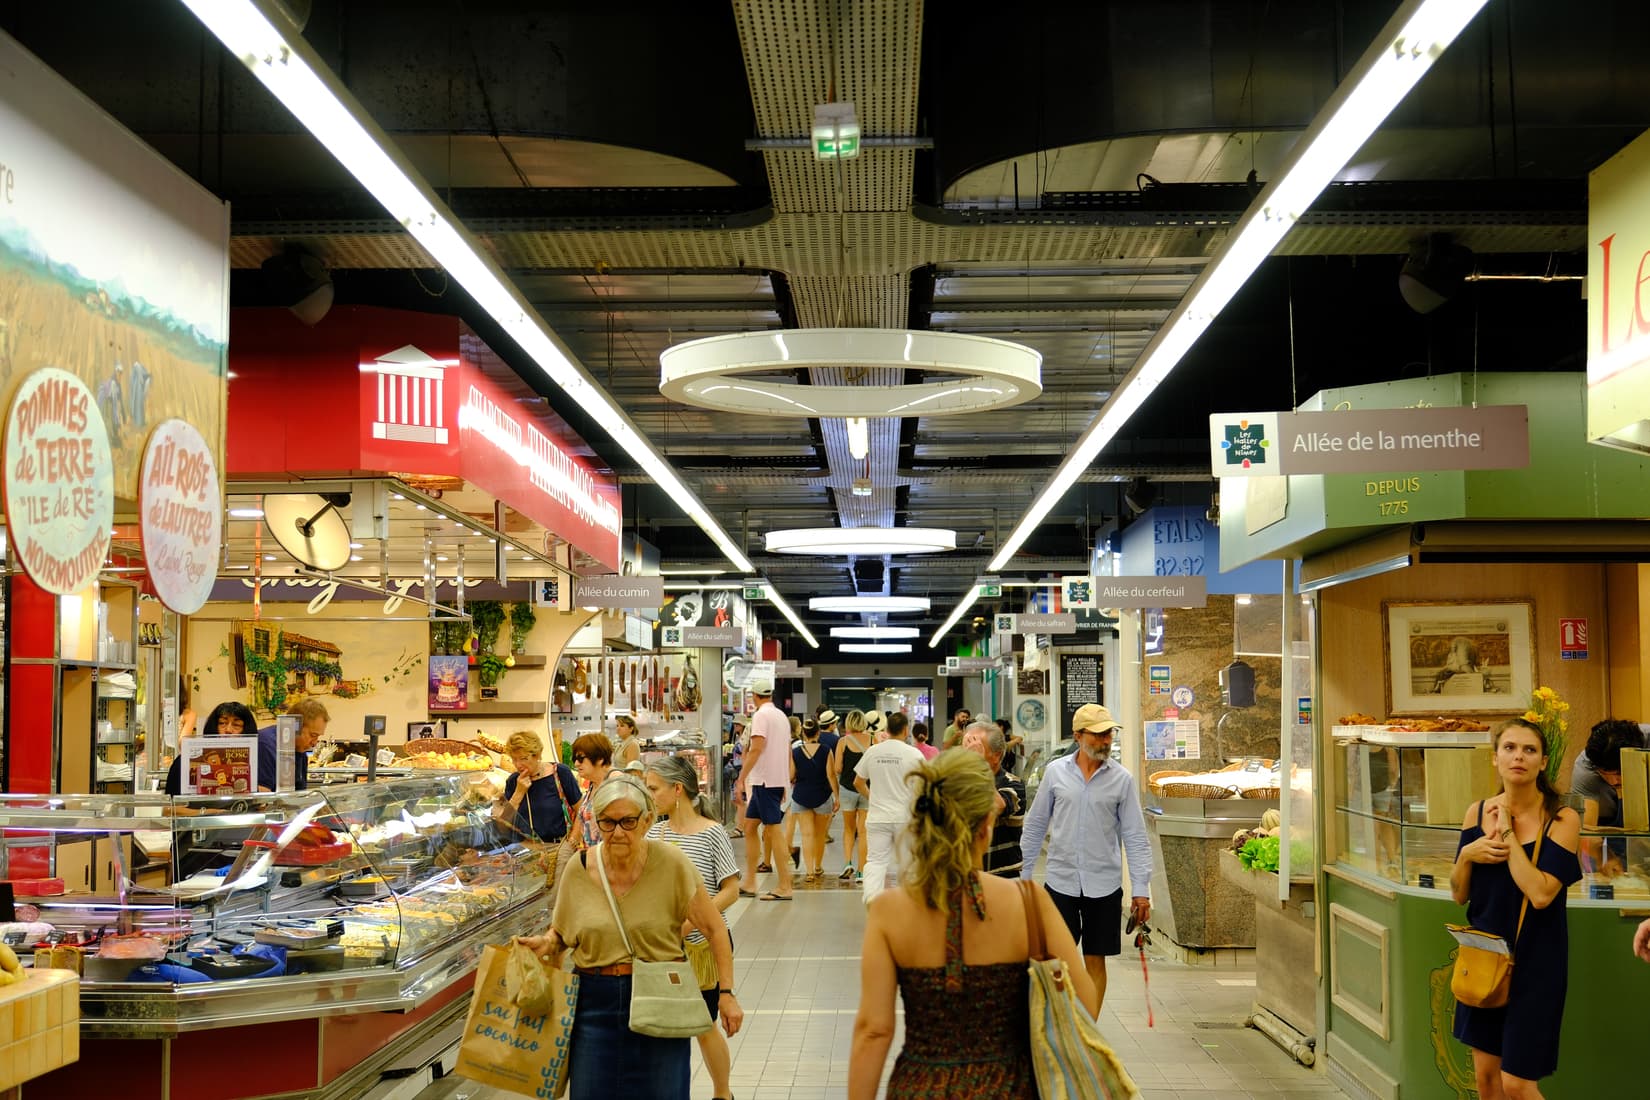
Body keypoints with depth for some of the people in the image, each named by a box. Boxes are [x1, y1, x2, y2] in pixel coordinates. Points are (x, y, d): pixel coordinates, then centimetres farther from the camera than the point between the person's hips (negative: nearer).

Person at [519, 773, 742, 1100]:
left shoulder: (671, 864, -10)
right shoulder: (580, 869, -4)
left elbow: (715, 929, -3)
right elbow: (561, 932, 12)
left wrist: (726, 993, -6)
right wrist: (546, 942, -9)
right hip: (595, 1001, 2)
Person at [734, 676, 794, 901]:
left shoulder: (761, 715, -11)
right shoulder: (781, 716, 16)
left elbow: (756, 749, -20)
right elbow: (788, 751, 19)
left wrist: (741, 778, -19)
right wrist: (785, 785, 24)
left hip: (765, 781, -9)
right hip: (778, 780, 9)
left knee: (774, 830, -7)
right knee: (750, 826, 14)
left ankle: (785, 887, -6)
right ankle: (749, 883, 16)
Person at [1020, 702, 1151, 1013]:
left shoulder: (1121, 779, -1)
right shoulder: (1055, 771, 1)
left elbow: (1135, 837, 1)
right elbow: (1035, 826, 8)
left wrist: (1141, 889, -5)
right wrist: (1024, 876, 9)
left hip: (1104, 885, 0)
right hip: (1061, 880, 0)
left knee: (1095, 961, 6)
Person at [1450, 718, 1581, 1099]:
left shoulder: (1562, 819, -12)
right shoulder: (1478, 812, 2)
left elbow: (1540, 894, -24)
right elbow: (1459, 895, 6)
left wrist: (1508, 831, -18)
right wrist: (1467, 855, -13)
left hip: (1534, 963, -5)